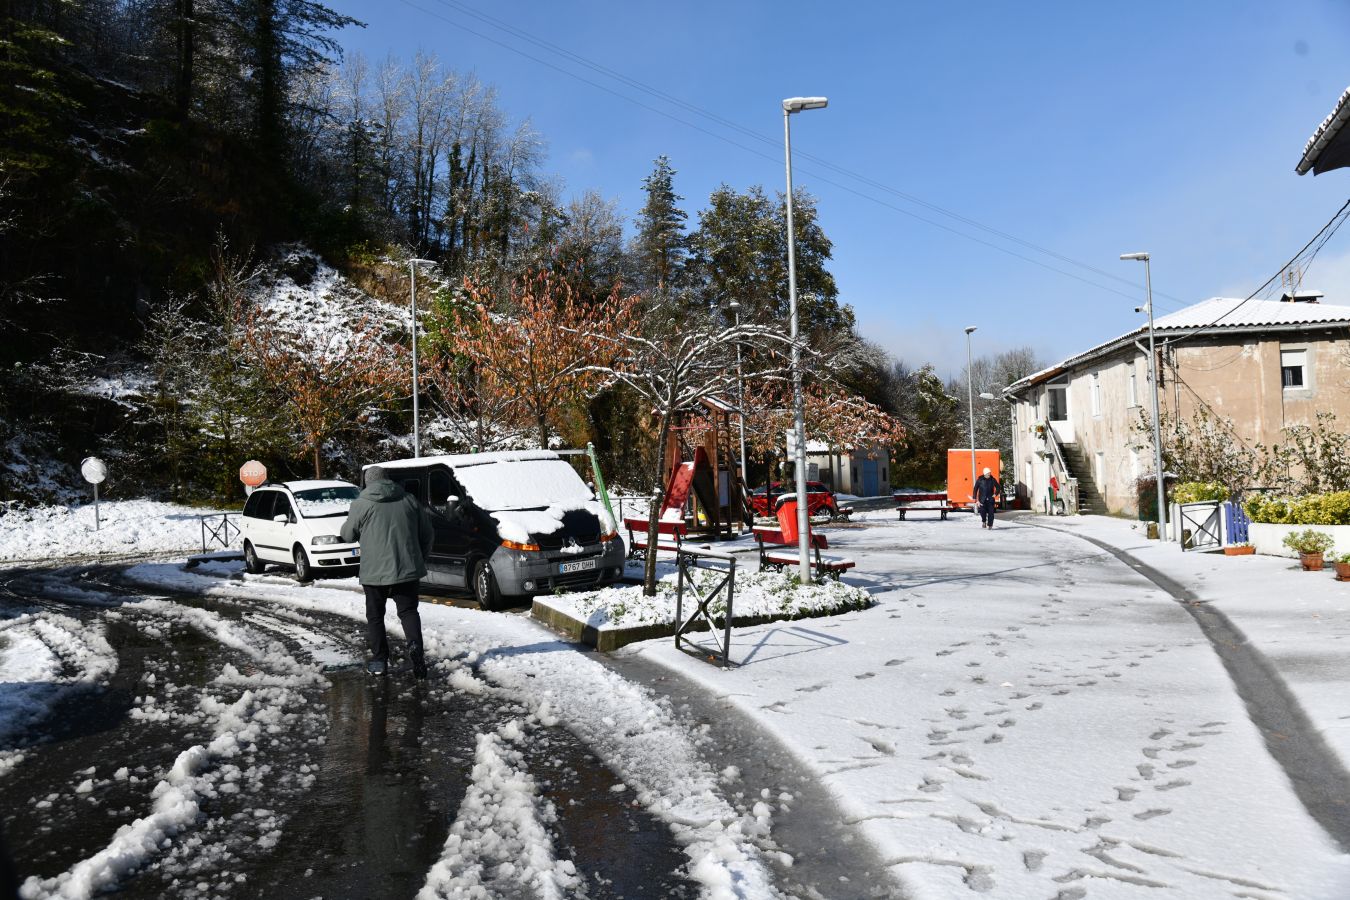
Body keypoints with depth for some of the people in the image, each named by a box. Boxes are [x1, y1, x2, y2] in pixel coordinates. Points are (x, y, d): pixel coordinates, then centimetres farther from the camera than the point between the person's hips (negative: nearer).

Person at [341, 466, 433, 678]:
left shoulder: (361, 504, -4)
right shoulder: (408, 499, 6)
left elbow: (347, 535, 7)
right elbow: (426, 533, 9)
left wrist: (349, 520, 27)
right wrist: (422, 559, 20)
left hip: (374, 572, -2)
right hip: (407, 569, 2)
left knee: (375, 616, 14)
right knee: (408, 611, 10)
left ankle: (379, 660, 16)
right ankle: (415, 645, -14)